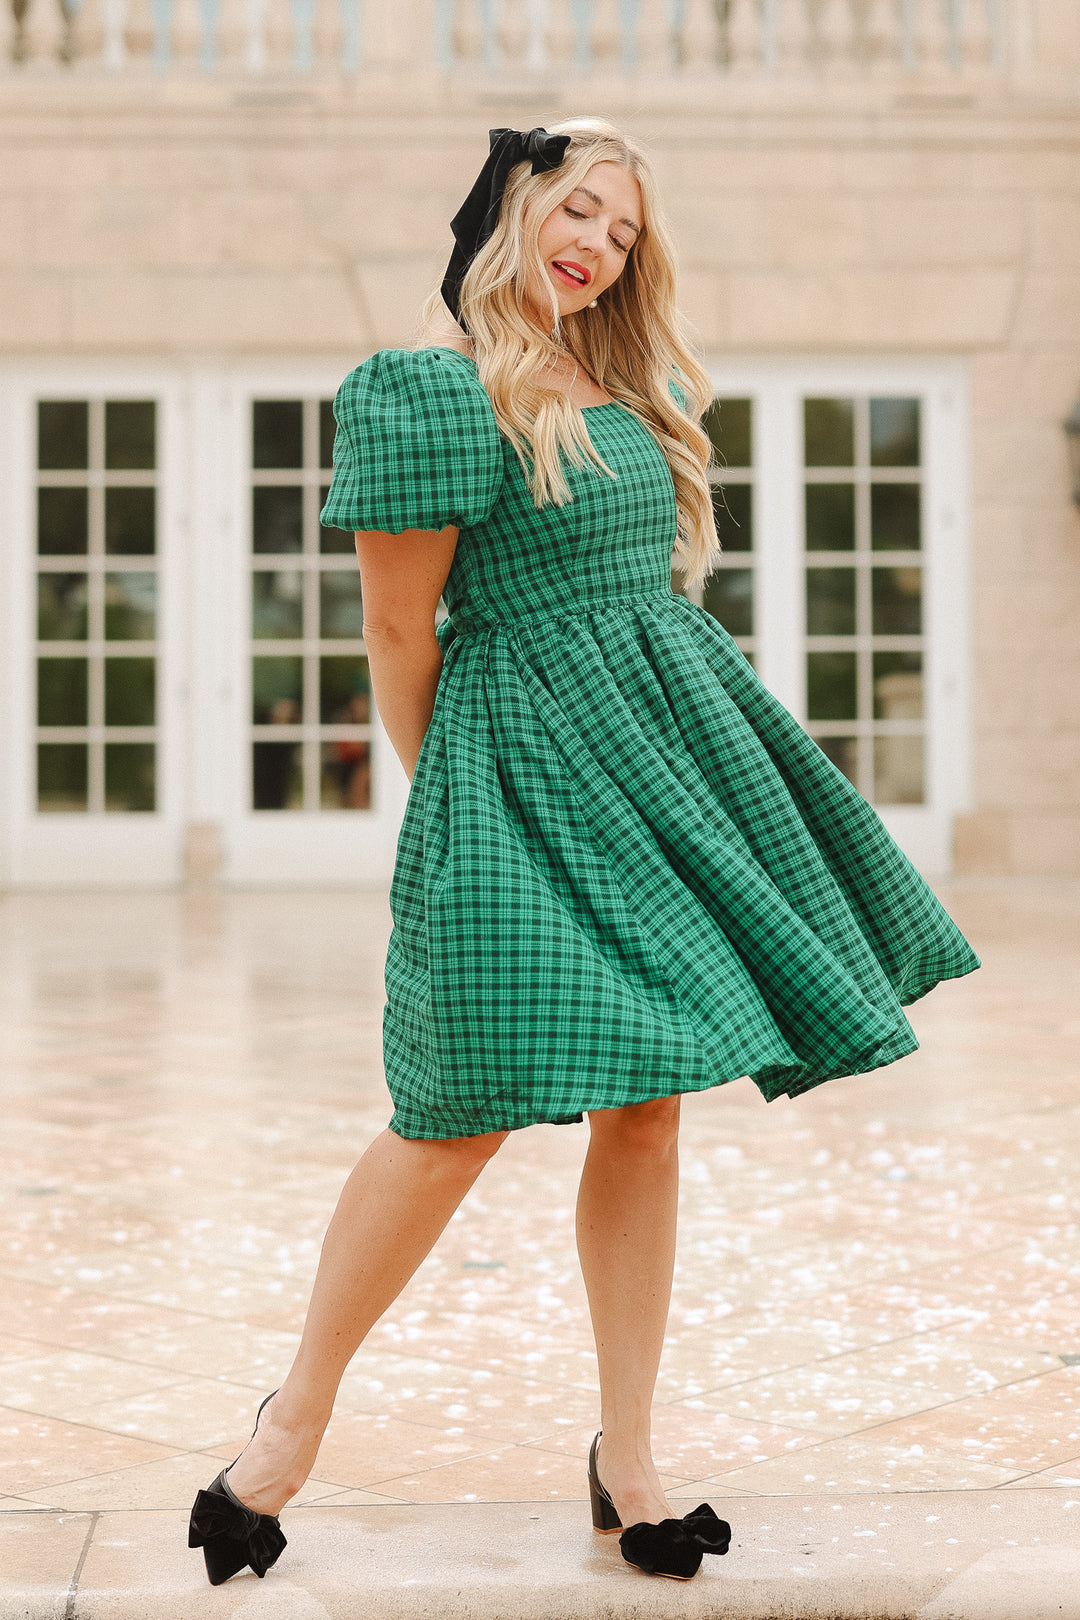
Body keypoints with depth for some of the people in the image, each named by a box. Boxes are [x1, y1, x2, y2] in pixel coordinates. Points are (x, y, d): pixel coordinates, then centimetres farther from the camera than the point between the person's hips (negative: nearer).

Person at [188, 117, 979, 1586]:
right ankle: (298, 1412, 12)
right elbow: (396, 630, -9)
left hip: (672, 744, 8)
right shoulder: (433, 382, -10)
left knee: (646, 1108, 7)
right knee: (469, 1114, -8)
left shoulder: (624, 383, 16)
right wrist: (452, 793, 0)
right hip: (526, 764, -7)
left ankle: (628, 1454, 17)